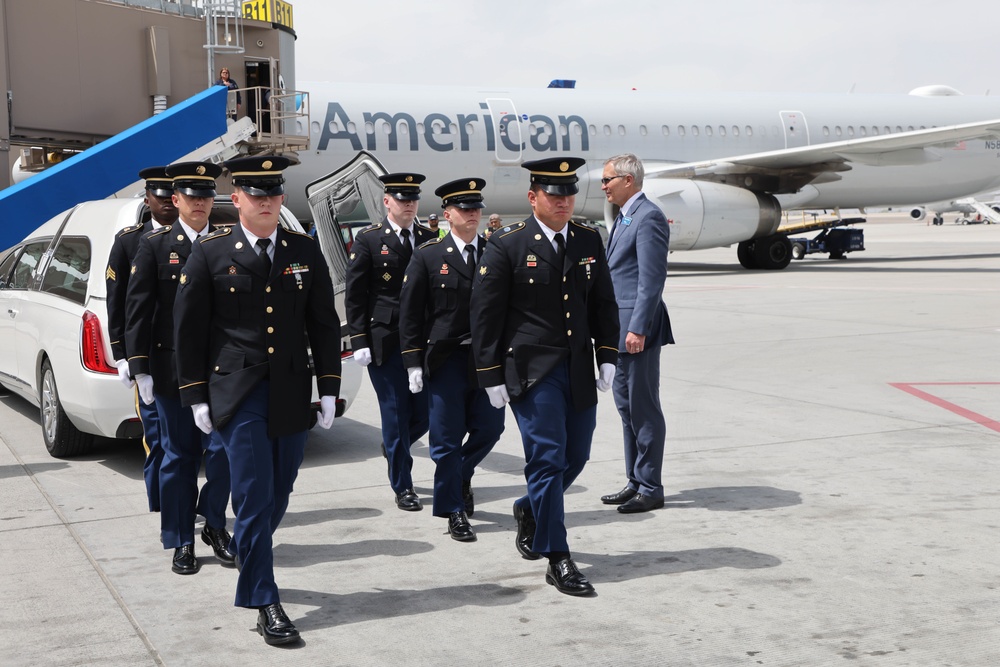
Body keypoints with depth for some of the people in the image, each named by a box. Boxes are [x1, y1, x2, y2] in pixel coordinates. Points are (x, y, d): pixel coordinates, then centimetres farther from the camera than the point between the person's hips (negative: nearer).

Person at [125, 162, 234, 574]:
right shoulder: (155, 246, 1)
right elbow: (137, 309, -2)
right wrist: (140, 368, -7)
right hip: (172, 369, -1)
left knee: (223, 449, -2)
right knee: (178, 457, 6)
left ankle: (214, 523, 21)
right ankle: (182, 543, 16)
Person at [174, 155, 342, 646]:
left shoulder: (305, 251, 8)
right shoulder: (210, 253, -1)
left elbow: (324, 323, 9)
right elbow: (189, 329, 0)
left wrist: (329, 388, 4)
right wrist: (196, 397, -3)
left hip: (292, 394, 4)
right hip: (237, 395, -4)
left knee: (277, 496, 11)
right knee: (255, 498, -6)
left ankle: (249, 562, 37)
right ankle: (264, 604, 1)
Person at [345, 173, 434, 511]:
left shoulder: (429, 239, 10)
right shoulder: (368, 239, 0)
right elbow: (354, 295, -2)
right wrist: (359, 341, -9)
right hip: (385, 341, -4)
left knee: (426, 411, 4)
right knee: (396, 414, 0)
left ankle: (394, 446, 36)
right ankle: (403, 488, 13)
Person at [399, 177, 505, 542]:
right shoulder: (427, 256, -1)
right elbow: (410, 312, -1)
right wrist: (413, 362, -6)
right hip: (445, 359, -3)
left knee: (490, 427, 5)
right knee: (448, 438, 2)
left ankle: (461, 474, 36)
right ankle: (455, 512, 15)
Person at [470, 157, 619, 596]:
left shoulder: (589, 241, 9)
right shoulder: (506, 246, -6)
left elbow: (604, 304, 15)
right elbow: (485, 315, -6)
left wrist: (607, 358, 7)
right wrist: (492, 377, -8)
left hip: (579, 371, 6)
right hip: (531, 371, -5)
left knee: (575, 457, 12)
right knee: (547, 459, -6)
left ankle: (530, 512, 40)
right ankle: (557, 560, 2)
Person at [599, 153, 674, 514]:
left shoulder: (648, 217, -13)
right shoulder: (623, 217, 17)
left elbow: (652, 278, -19)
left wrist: (638, 329, -22)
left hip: (638, 325, -10)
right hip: (619, 327, 10)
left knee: (643, 406, -3)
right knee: (626, 403, 15)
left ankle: (651, 489, 5)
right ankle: (635, 482, 24)